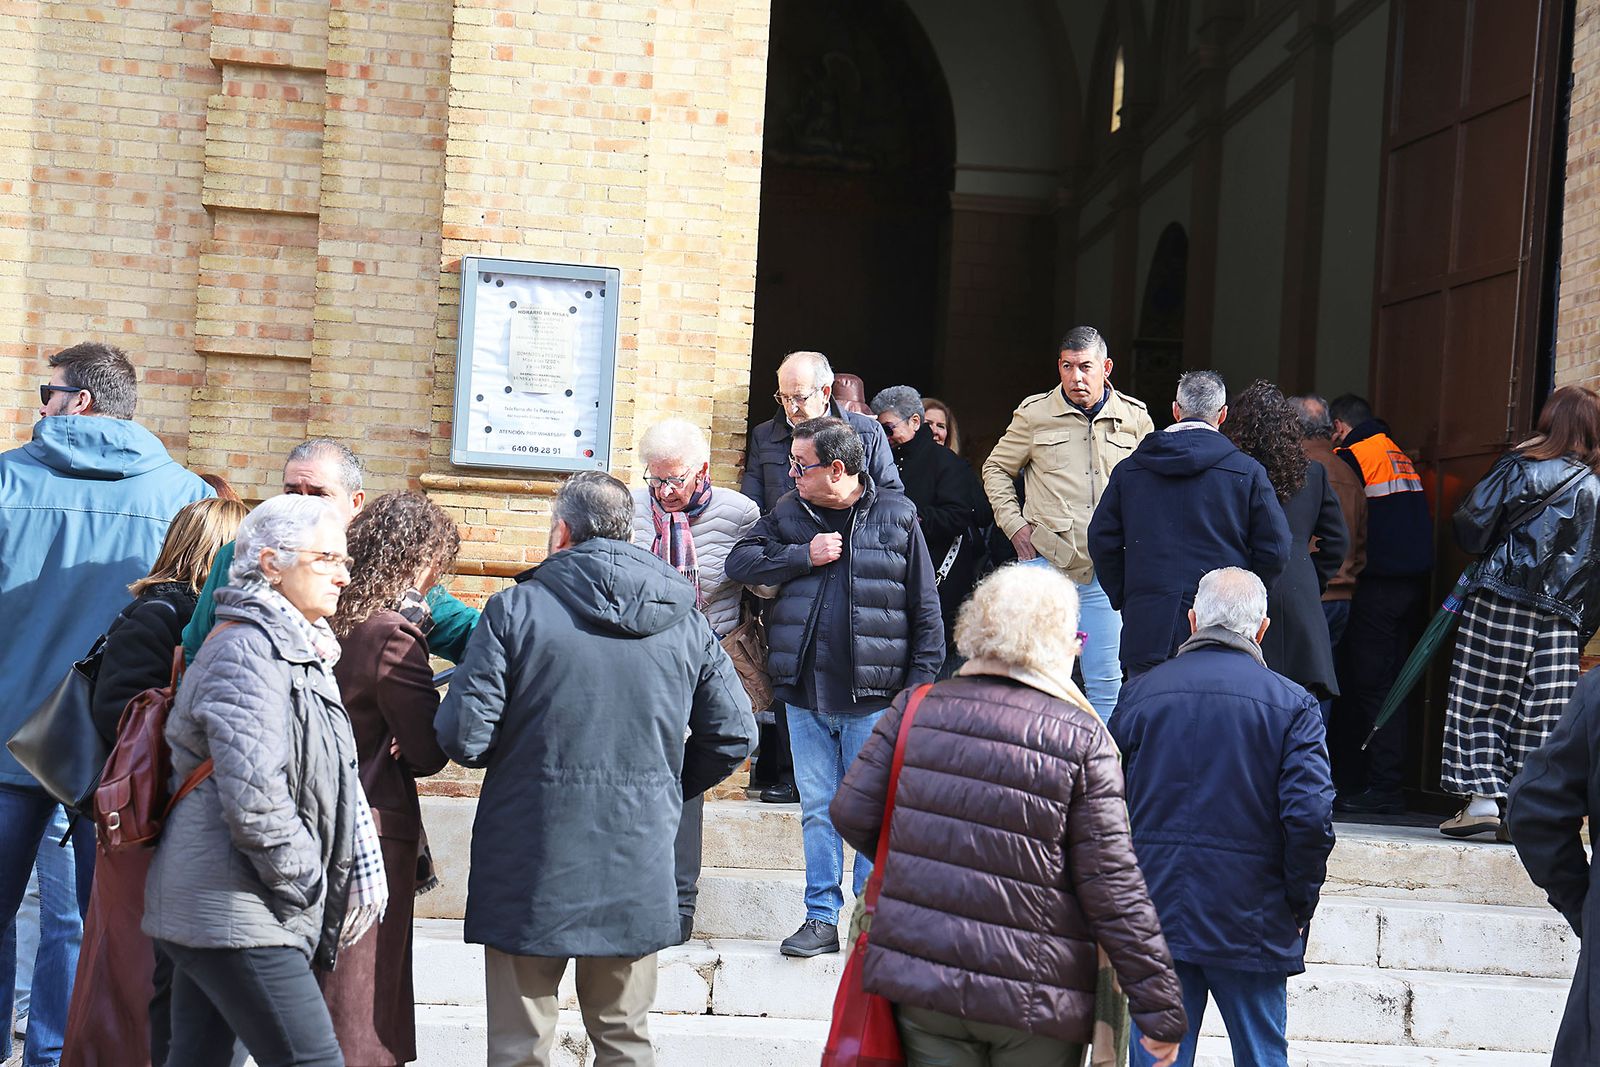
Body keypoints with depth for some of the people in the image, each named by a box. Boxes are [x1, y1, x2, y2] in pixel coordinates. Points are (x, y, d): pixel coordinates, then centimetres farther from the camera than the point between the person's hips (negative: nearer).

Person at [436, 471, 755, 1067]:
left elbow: (463, 737, -12)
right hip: (638, 871, 3)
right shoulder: (686, 621, 3)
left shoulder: (515, 608, -9)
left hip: (531, 867, -3)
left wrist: (518, 758, 10)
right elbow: (734, 735, 5)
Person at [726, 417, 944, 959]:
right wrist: (804, 556, -10)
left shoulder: (897, 517, -1)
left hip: (871, 698, -3)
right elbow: (740, 562, 0)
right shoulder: (790, 514, 9)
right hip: (805, 695, 3)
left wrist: (919, 686, -4)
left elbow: (925, 610, 1)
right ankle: (821, 918, 16)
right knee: (817, 810, 8)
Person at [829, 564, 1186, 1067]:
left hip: (920, 980, 3)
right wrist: (1160, 1009, -4)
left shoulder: (915, 710, -1)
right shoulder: (1083, 739, -9)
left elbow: (852, 814, 1)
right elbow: (1112, 887, -11)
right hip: (1033, 995, -2)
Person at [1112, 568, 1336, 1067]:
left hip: (1153, 914, 2)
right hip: (1250, 925, -2)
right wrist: (1299, 904, -1)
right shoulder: (1291, 704, -6)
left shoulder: (1141, 692, 1)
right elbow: (1311, 816, -14)